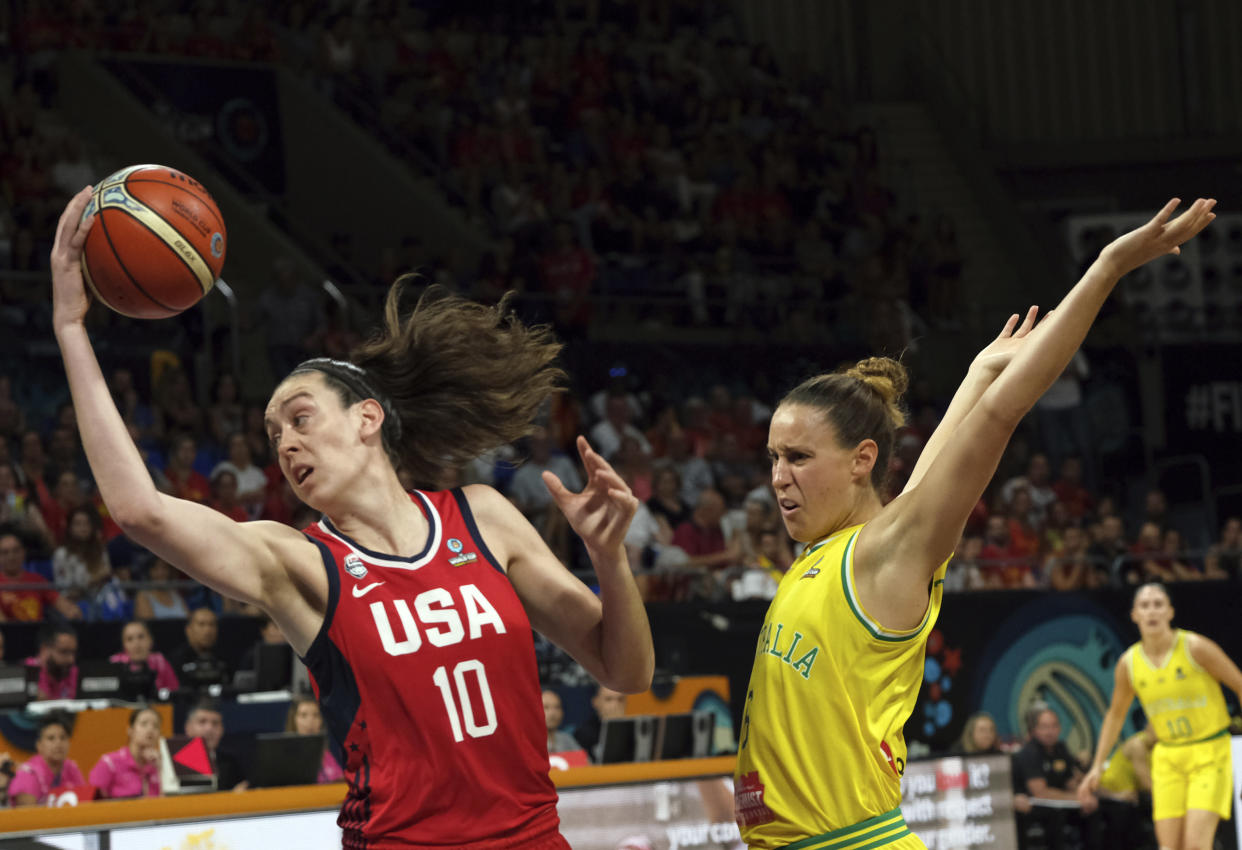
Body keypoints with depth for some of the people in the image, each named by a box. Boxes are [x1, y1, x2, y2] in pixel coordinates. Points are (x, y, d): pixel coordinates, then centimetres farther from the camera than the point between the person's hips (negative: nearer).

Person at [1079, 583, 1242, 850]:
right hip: (1167, 758, 4)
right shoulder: (1128, 664, 0)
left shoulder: (1195, 648, -12)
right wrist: (1097, 766, 13)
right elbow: (1115, 715, 16)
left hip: (1209, 755, -4)